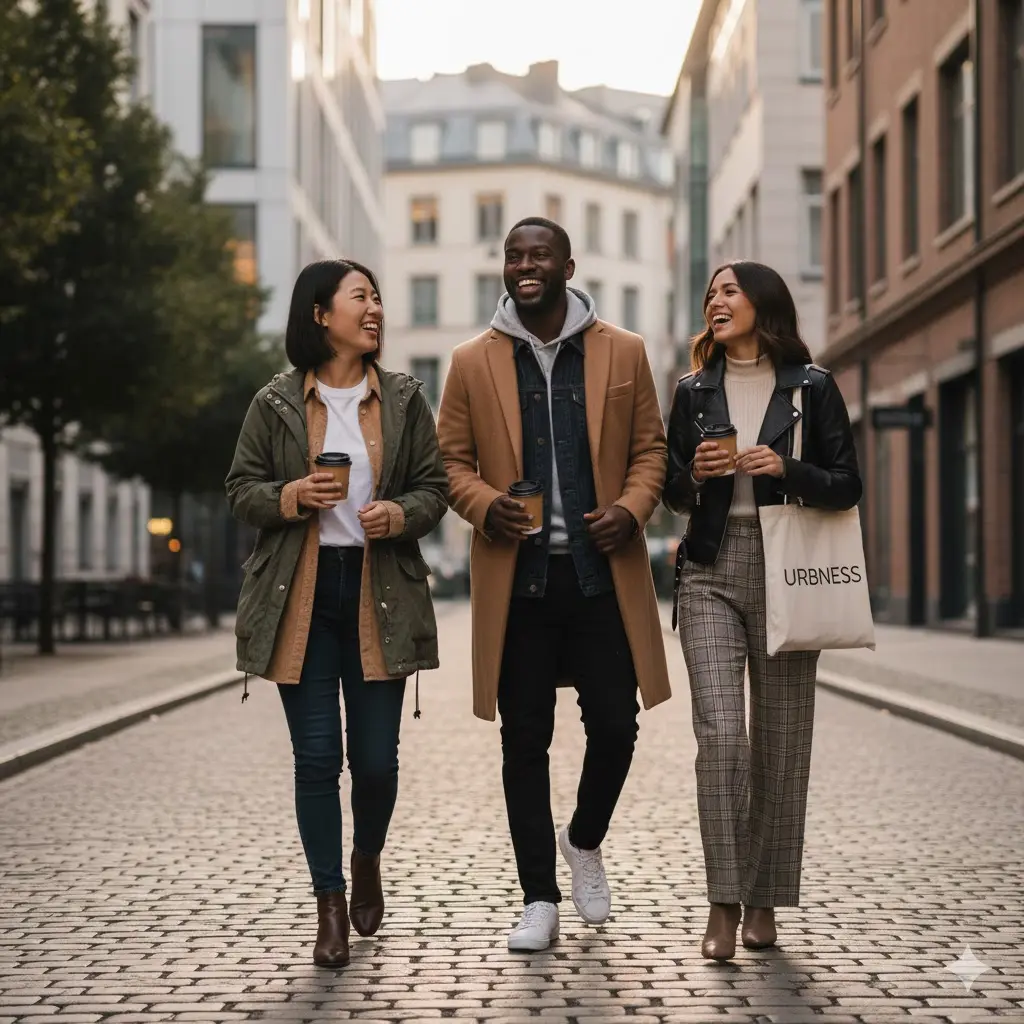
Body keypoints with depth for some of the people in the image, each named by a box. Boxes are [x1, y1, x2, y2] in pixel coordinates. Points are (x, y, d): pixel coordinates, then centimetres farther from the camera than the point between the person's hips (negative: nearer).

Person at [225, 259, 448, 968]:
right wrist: (290, 497, -14)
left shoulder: (403, 399, 8)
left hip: (380, 595, 1)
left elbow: (436, 486, 9)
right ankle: (330, 905, 12)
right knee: (317, 756, -2)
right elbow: (242, 490, 6)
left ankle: (368, 862, 33)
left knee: (377, 756, 2)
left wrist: (401, 514, -12)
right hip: (302, 594, -1)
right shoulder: (276, 403, 3)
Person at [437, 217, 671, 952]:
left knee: (616, 725, 1)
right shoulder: (473, 363, 5)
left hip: (603, 571, 0)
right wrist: (485, 505, -12)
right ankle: (540, 900, 14)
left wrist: (632, 508, -9)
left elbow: (651, 447, 9)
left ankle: (585, 841, 31)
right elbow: (453, 458, 8)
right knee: (525, 740, 4)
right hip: (517, 577, 0)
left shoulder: (624, 353, 6)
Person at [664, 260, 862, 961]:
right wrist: (694, 474, -6)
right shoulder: (694, 392, 12)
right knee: (720, 733, -13)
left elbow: (848, 486, 2)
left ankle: (763, 901, 15)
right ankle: (724, 903, -8)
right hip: (712, 575, 1)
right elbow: (673, 495, 16)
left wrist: (787, 470, -14)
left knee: (780, 741, 3)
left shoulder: (813, 388, 5)